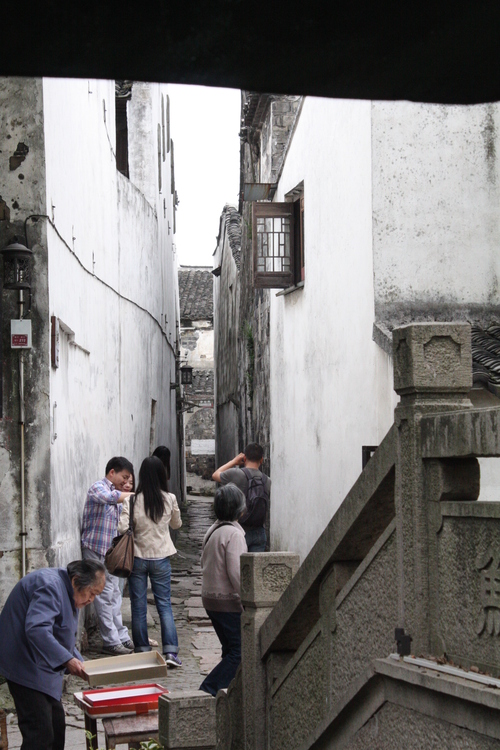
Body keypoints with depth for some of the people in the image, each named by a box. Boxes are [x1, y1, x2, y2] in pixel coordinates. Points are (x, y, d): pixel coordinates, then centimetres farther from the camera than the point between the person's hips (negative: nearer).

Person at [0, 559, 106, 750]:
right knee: (40, 734, -14)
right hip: (27, 668, -11)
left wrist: (79, 663, 8)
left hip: (41, 667, 11)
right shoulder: (50, 587, -21)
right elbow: (37, 629, -35)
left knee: (56, 725, 16)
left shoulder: (65, 589, 13)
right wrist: (67, 660, -35)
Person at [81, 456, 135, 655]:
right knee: (105, 596, -6)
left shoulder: (116, 493, 18)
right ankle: (111, 642, -3)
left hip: (111, 550, 9)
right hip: (96, 549, -9)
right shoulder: (98, 488, -10)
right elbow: (109, 497, -33)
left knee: (114, 595, 12)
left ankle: (121, 637, 17)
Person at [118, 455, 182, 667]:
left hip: (138, 557, -1)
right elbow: (177, 524, 10)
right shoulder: (169, 499, -5)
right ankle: (171, 651, -4)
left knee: (139, 606, 8)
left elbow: (123, 527, -16)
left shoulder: (132, 500, -11)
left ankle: (142, 651, 12)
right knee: (164, 604, 6)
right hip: (161, 557, 1)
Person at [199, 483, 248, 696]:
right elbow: (236, 573, -21)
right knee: (240, 651, -5)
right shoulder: (233, 533, -17)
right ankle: (208, 690, -10)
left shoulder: (213, 530, 11)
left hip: (211, 599, 9)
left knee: (231, 650, 16)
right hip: (228, 601, -9)